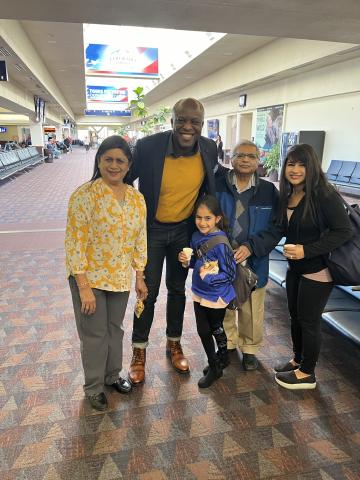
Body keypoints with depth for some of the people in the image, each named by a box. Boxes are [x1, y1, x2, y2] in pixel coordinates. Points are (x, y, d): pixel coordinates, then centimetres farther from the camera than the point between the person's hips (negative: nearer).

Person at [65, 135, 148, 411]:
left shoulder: (137, 198, -1)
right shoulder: (84, 195, -18)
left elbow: (140, 239, 6)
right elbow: (75, 243, -18)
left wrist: (140, 277, 7)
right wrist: (84, 287, -18)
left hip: (121, 278, 5)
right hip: (89, 278, -4)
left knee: (115, 328, 21)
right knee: (94, 334, 11)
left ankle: (112, 374, 45)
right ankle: (94, 387, 34)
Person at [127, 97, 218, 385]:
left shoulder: (210, 149, -12)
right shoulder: (148, 146, -22)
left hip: (185, 229, 3)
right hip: (152, 230, -3)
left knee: (178, 289, 17)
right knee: (148, 292, 5)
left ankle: (174, 344, 38)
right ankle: (139, 351, 28)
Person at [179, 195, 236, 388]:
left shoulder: (221, 243, -24)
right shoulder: (196, 237, -4)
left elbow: (230, 274, -21)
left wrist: (209, 277, -31)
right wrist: (187, 261, -10)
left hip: (217, 296, -6)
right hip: (199, 293, 7)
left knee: (216, 329, 14)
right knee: (203, 330, 18)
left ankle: (218, 363, 40)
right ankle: (215, 363, 43)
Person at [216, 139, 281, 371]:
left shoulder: (269, 191, -4)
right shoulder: (217, 186, -5)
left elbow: (276, 228, -5)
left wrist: (251, 247, -17)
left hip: (254, 262, 0)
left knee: (252, 309, 14)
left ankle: (250, 348, 38)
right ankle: (227, 344, 42)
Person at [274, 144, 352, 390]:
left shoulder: (324, 195, -19)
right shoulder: (286, 195, 3)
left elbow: (344, 231, -20)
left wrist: (306, 250, -24)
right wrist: (290, 248, -3)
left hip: (317, 270, -7)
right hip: (295, 268, 7)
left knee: (309, 321, 6)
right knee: (295, 316, 18)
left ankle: (307, 374, 26)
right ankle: (298, 360, 39)